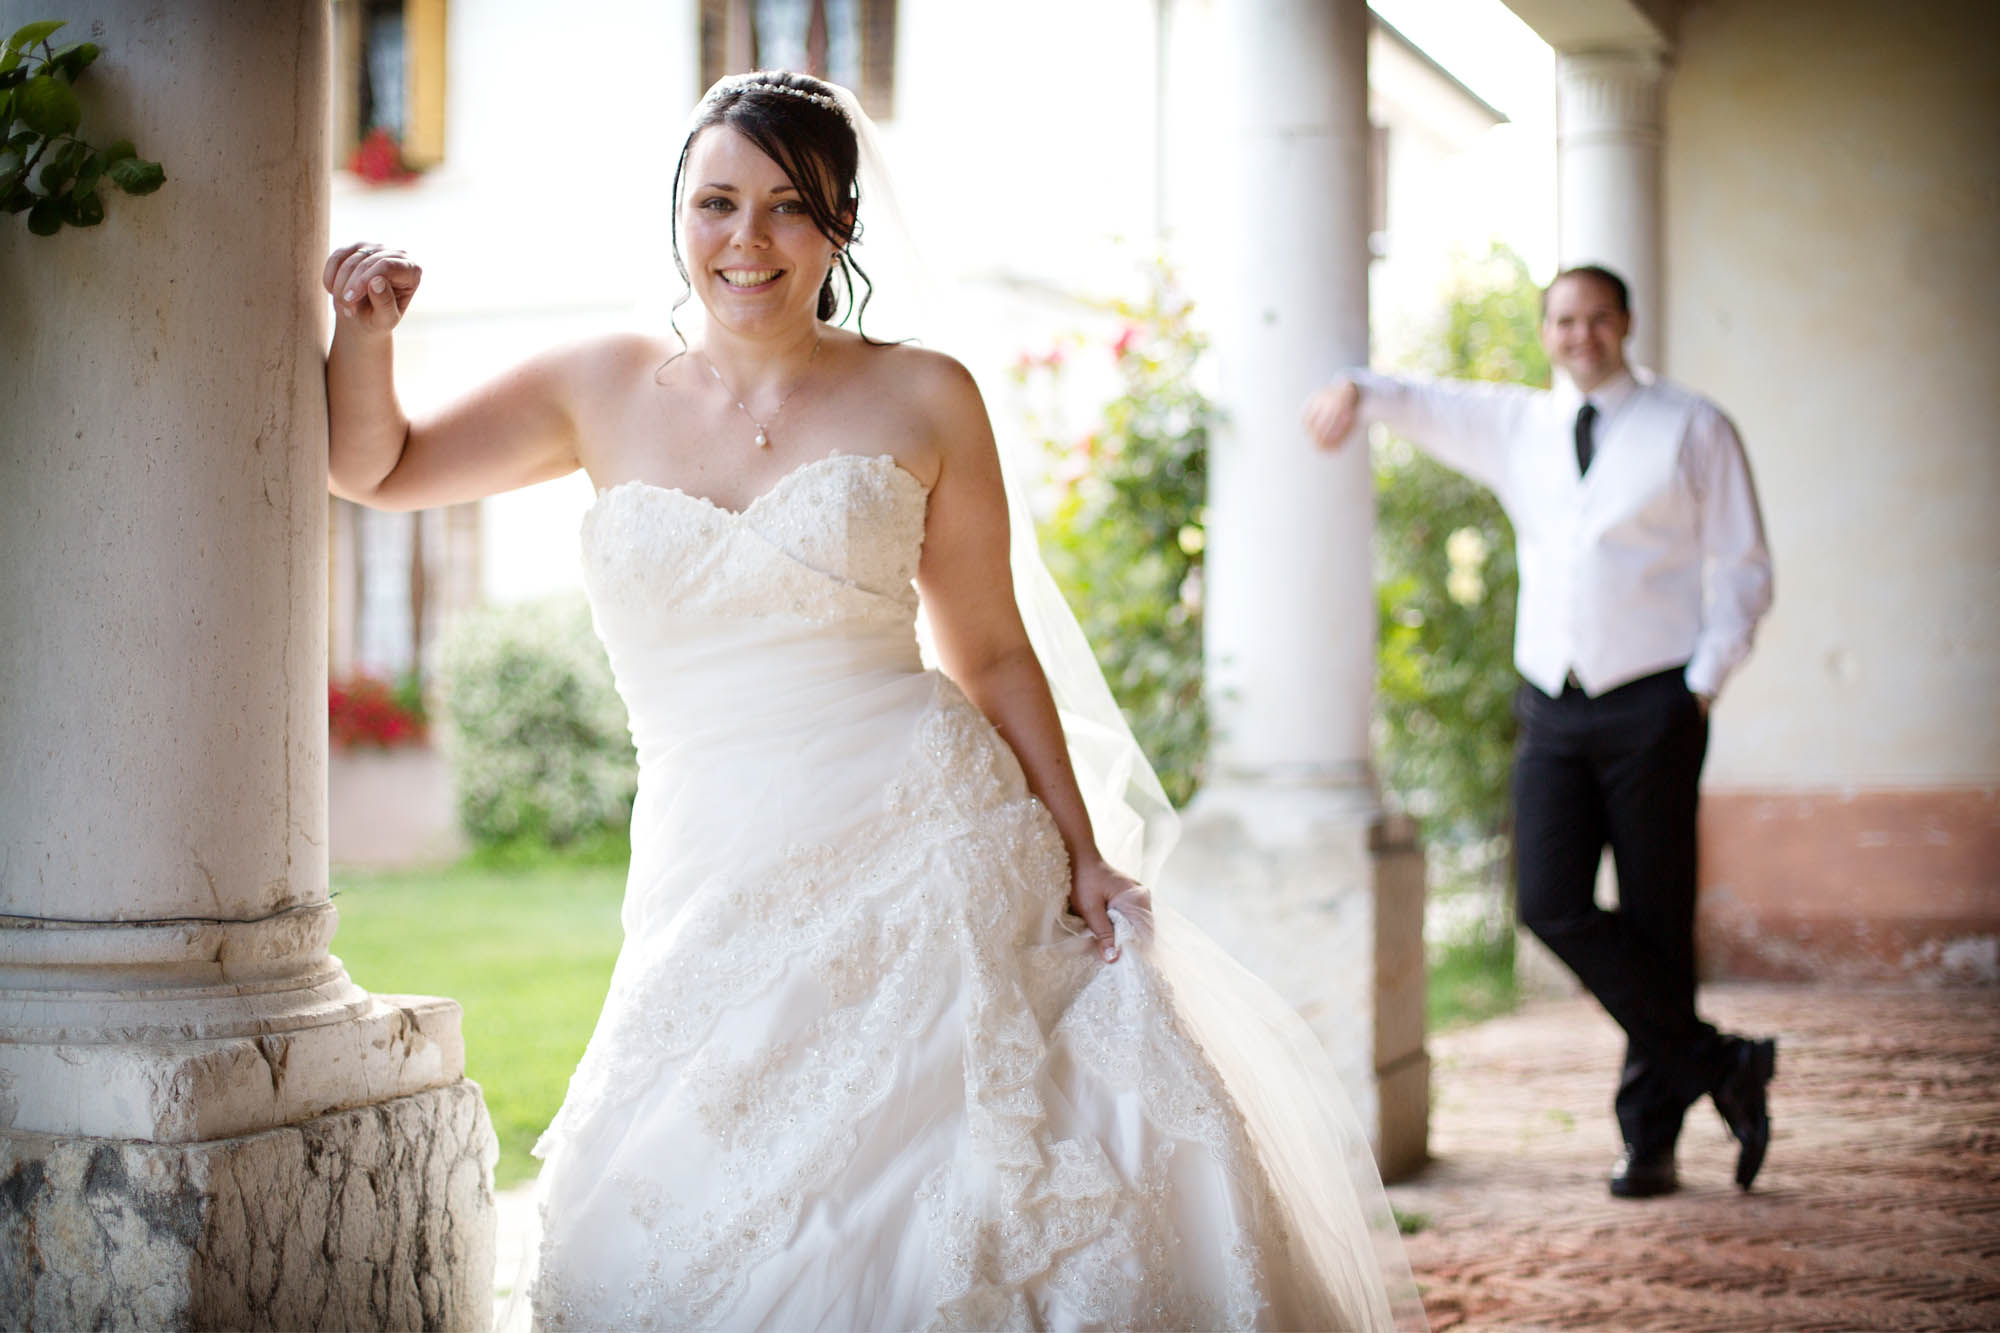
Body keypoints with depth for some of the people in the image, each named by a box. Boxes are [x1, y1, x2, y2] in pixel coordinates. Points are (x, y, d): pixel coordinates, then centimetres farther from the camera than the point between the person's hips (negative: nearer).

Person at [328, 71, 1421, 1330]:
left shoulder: (922, 399, 3)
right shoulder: (607, 393, 8)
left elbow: (994, 654, 7)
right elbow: (372, 468, 15)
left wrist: (1081, 856, 2)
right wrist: (365, 332, -4)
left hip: (930, 858, -2)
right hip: (715, 893, 2)